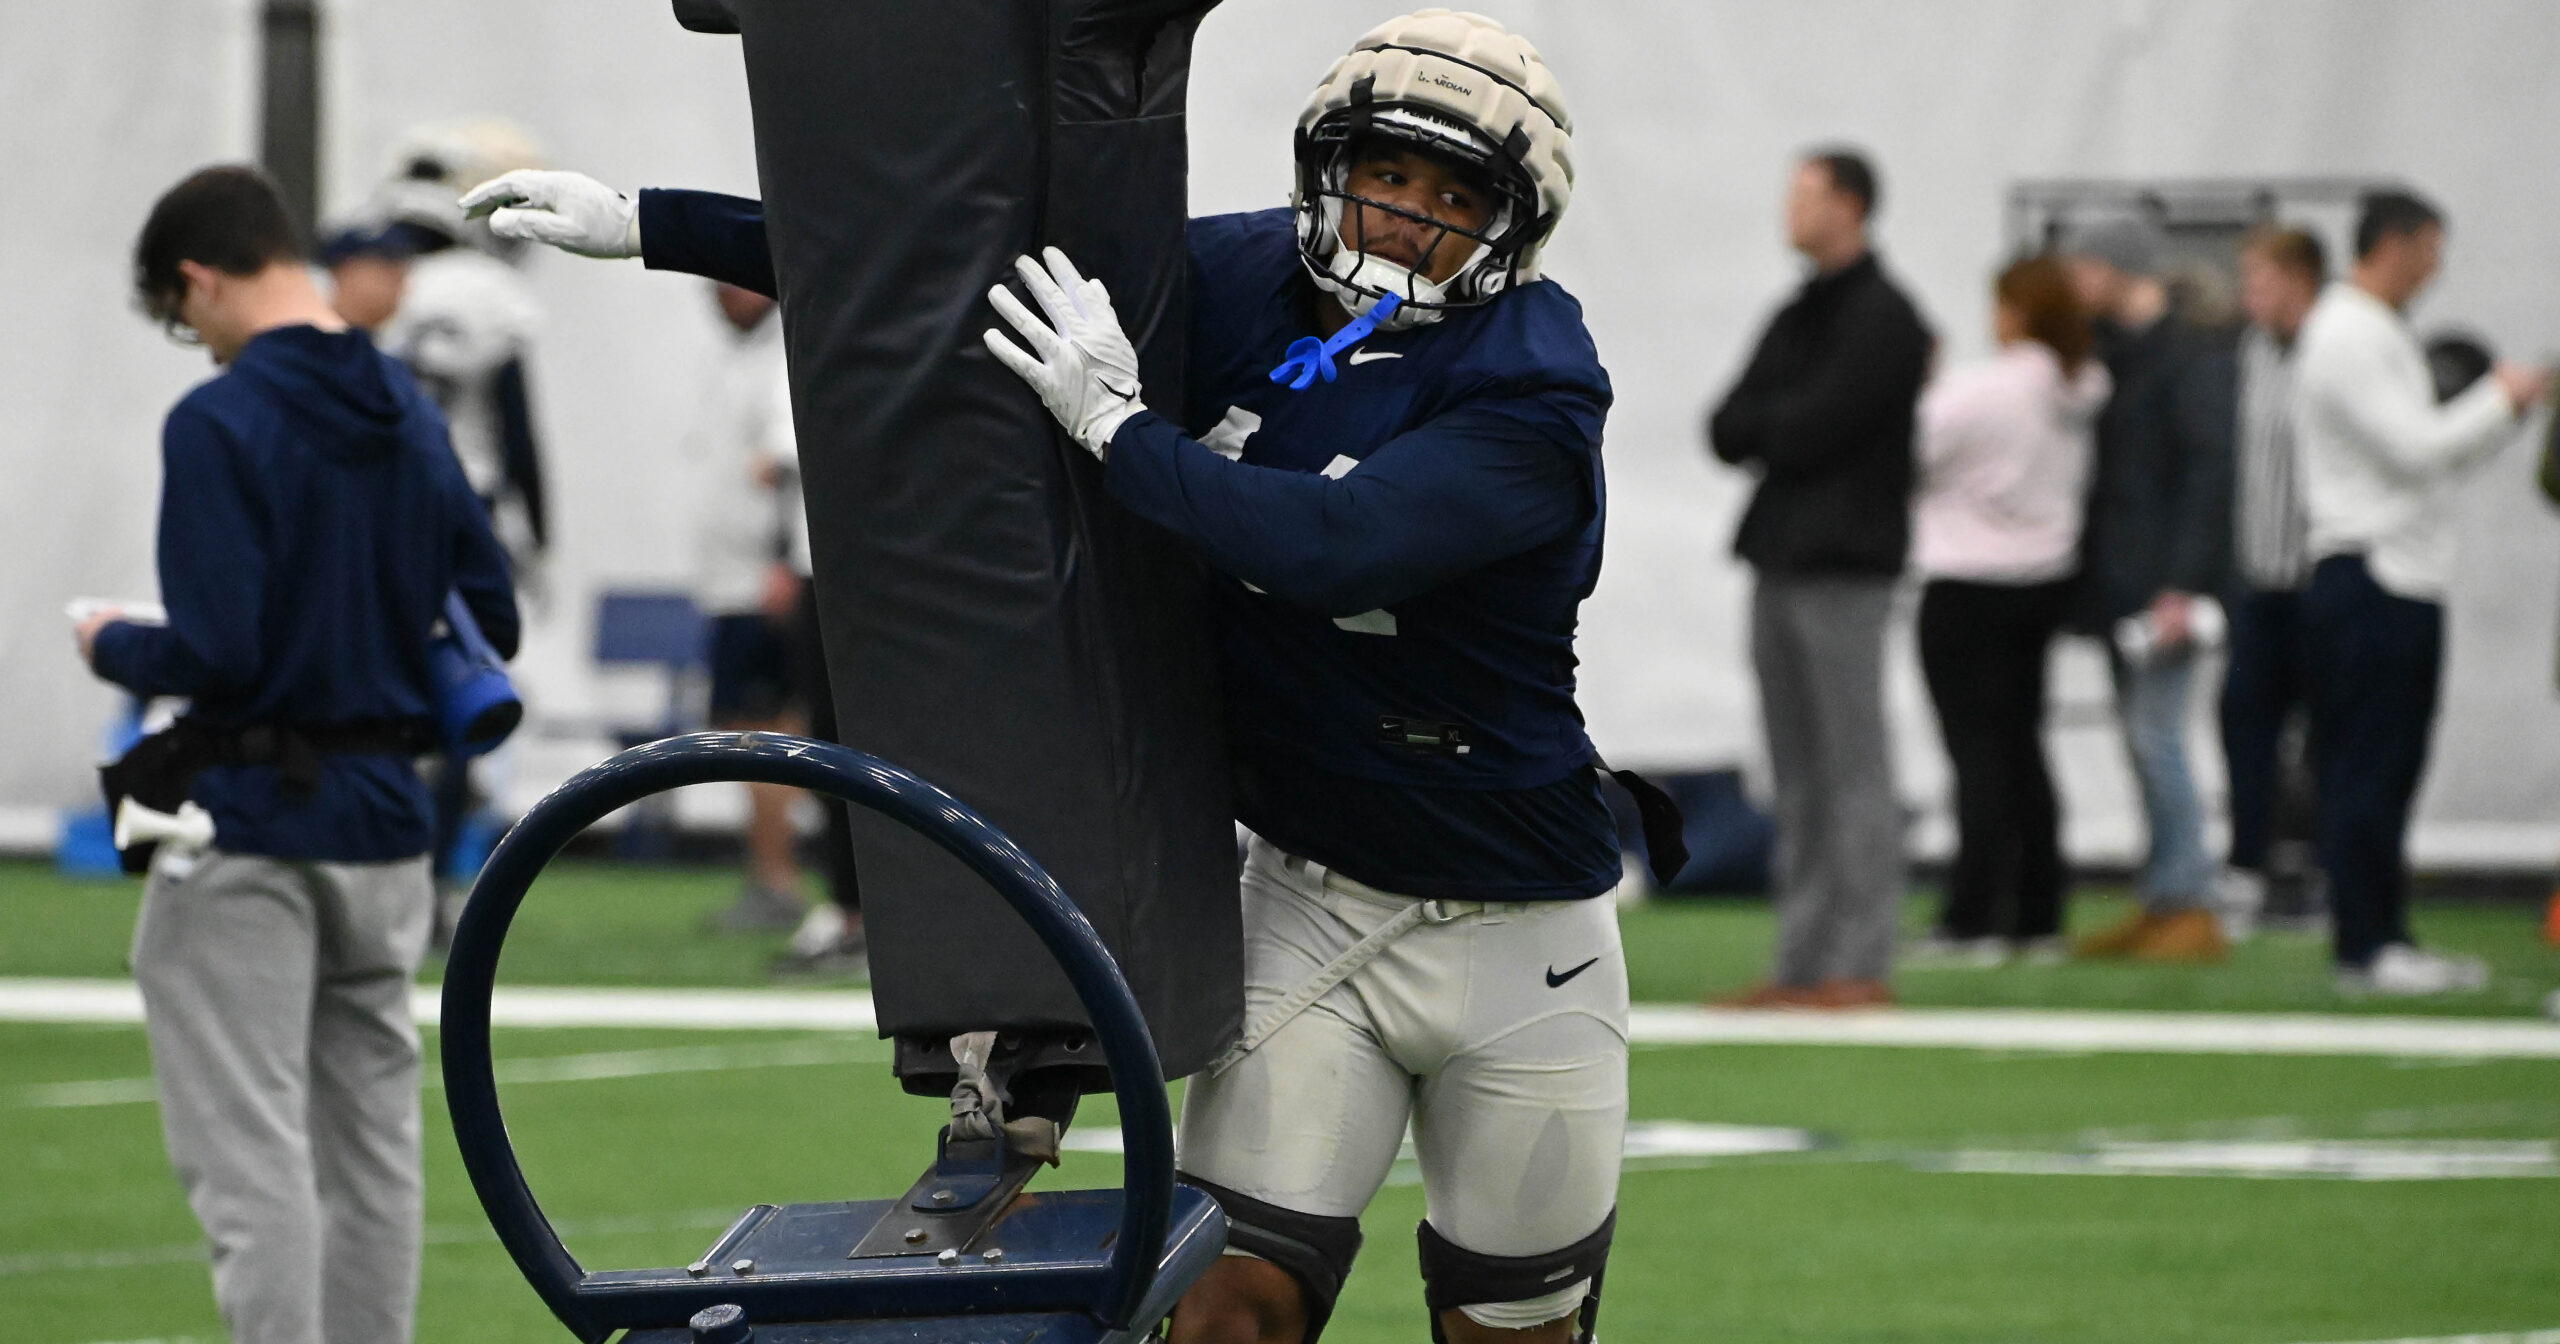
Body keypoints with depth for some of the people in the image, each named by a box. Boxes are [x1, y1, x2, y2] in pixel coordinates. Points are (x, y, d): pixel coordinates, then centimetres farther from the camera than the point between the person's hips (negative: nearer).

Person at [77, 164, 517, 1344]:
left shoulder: (219, 424, -15)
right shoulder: (409, 413, 8)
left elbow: (214, 649, -21)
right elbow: (489, 619, 11)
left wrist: (112, 648, -2)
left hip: (250, 818, -7)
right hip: (387, 827, 7)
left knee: (248, 1153, -4)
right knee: (372, 1142, 14)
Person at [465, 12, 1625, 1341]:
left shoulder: (1528, 394, -18)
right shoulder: (1245, 280, -2)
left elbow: (1331, 542, -35)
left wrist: (1117, 425, -24)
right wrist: (645, 224, 5)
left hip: (1508, 932, -4)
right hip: (1309, 902, 4)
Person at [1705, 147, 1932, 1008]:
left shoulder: (1882, 318, -7)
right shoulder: (1798, 317, 19)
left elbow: (1810, 431, -16)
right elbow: (1727, 432, 12)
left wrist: (1761, 423, 1)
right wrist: (1786, 422, -5)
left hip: (1845, 569, -9)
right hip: (1781, 563, 9)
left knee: (1853, 768, -8)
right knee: (1799, 777, 9)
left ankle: (1859, 966, -8)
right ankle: (1802, 963, 12)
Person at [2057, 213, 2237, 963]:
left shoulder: (2192, 357, -12)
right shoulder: (2112, 354, 16)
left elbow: (2208, 471, -17)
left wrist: (2181, 584, -22)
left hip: (2161, 586, -9)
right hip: (2118, 586, 9)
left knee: (2157, 738, -10)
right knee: (2143, 741, 10)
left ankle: (2189, 907, -7)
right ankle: (2160, 902, 15)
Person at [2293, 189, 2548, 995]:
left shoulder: (2380, 335, 21)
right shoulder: (2347, 337, -12)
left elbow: (2431, 456, 23)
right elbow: (2414, 450, -19)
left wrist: (2504, 409, 12)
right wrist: (2501, 402, -7)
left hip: (2402, 579, 10)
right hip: (2368, 581, -10)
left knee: (2389, 770, 10)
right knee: (2367, 769, -8)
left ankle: (2382, 939, 13)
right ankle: (2365, 949, -7)